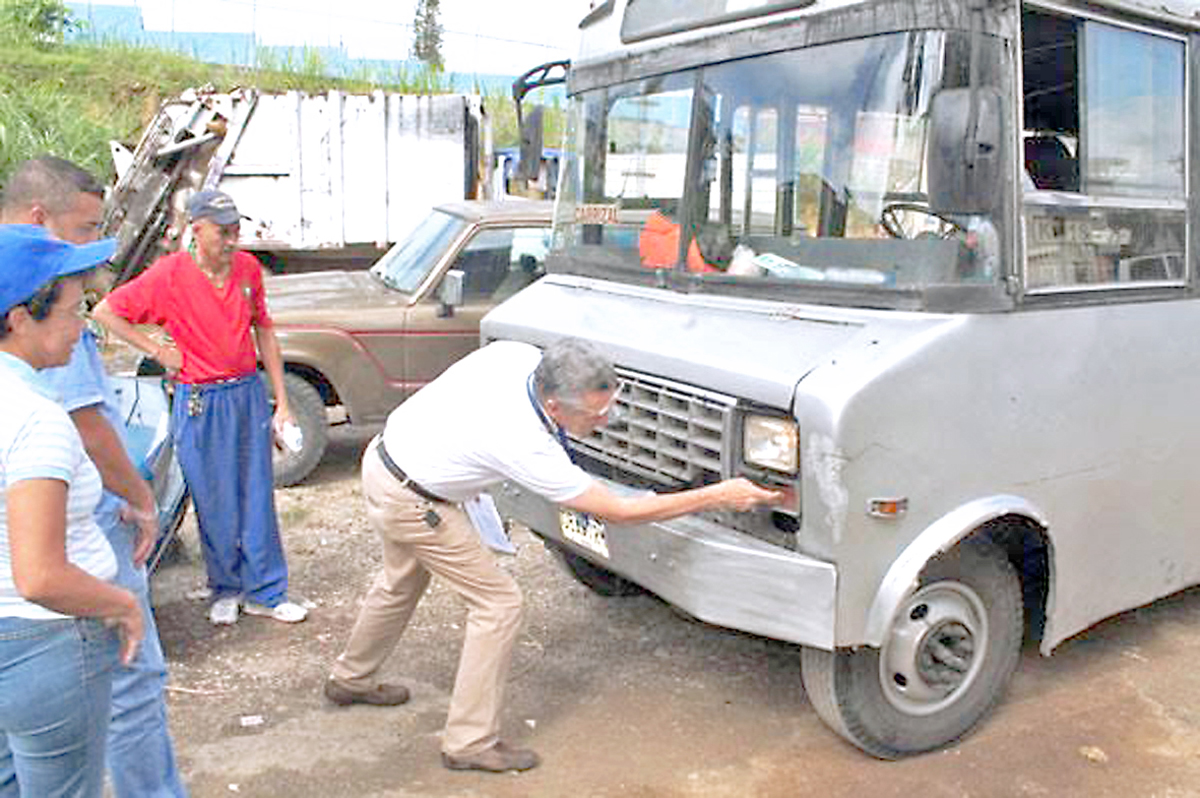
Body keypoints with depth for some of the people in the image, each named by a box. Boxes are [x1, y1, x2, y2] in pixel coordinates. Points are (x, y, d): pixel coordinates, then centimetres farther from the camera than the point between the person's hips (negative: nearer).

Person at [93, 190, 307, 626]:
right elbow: (104, 312, -4)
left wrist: (281, 402, 8)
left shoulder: (248, 268, 1)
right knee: (215, 505, 6)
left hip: (249, 393, 3)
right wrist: (158, 350, -7)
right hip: (199, 403, -3)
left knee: (258, 499, 8)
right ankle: (226, 590, 26)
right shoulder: (169, 274, -11)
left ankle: (264, 593, 20)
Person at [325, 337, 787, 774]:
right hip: (408, 500, -9)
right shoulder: (524, 446, -33)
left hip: (385, 455, 9)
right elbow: (618, 512, -27)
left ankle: (351, 679, 52)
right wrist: (719, 497, -26)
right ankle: (470, 742, 7)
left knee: (403, 581, 29)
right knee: (497, 602, -3)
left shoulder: (517, 354, -15)